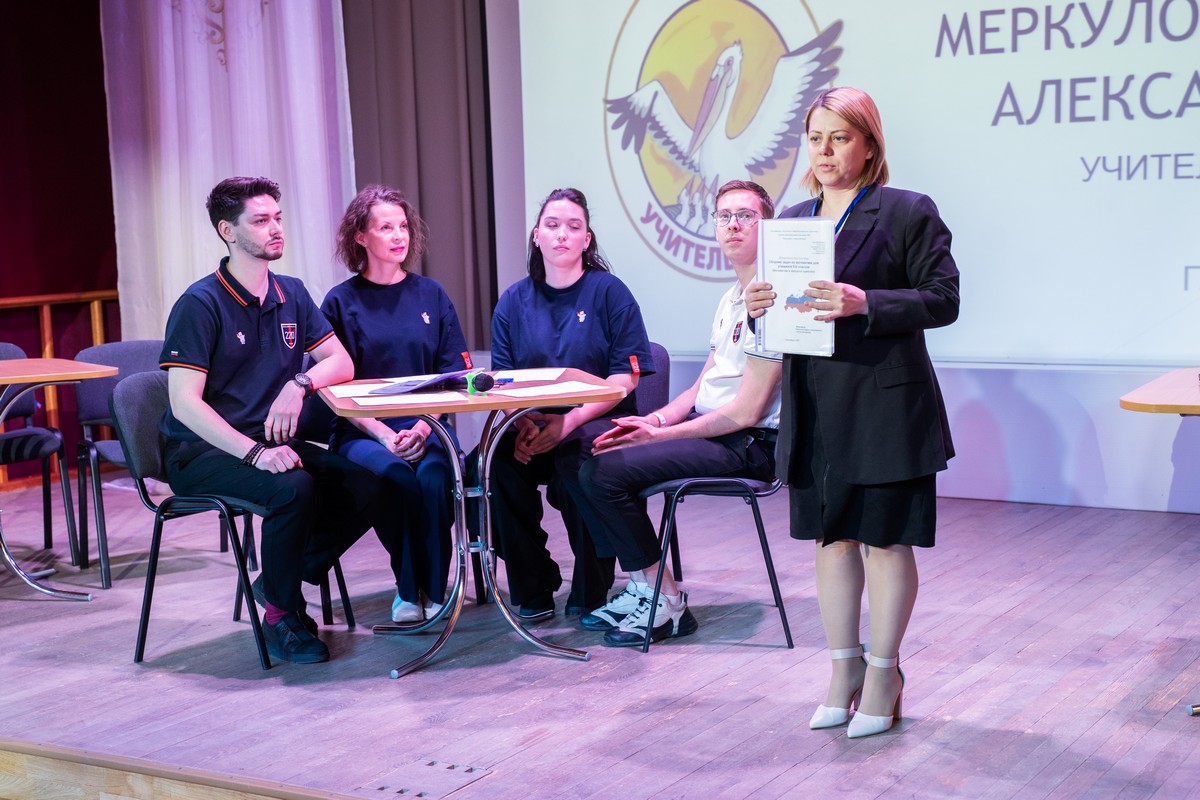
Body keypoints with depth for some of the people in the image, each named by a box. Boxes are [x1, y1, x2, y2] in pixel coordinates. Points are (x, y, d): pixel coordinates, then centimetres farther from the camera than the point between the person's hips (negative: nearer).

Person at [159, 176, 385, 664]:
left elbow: (341, 362, 3)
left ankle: (281, 579, 2)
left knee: (366, 487, -17)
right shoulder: (201, 304, -12)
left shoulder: (292, 295, 9)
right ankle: (283, 614, -11)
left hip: (269, 443, 6)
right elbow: (185, 403, -19)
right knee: (294, 487, -34)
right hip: (200, 453, -6)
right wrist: (254, 452, -30)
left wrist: (300, 383, -20)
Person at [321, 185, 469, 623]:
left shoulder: (431, 295, 12)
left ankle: (432, 591, -14)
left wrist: (423, 427, -10)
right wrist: (385, 436, -15)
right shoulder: (341, 302, 5)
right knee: (401, 479, -31)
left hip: (427, 427, 2)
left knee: (434, 476, -30)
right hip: (362, 433, -2)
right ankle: (409, 588, -11)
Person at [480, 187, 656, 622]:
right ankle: (533, 589, -11)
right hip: (532, 423, 3)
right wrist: (523, 422, -16)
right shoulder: (514, 301, 11)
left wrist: (569, 421, -20)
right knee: (499, 460, -27)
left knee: (576, 462, -34)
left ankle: (590, 593, -13)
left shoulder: (609, 292, 0)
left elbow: (624, 378, -7)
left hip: (599, 422, -3)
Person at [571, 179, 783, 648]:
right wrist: (654, 421, 0)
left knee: (606, 471, -22)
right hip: (711, 430, 10)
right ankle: (640, 586, 6)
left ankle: (666, 603, -9)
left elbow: (746, 411, -20)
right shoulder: (731, 299, 17)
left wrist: (660, 435, -15)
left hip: (748, 446, -10)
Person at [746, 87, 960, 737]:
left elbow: (942, 300, -10)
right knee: (831, 537, 12)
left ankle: (883, 672, 17)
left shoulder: (909, 213, -4)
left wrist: (865, 304, -23)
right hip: (814, 407, 6)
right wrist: (760, 305, -7)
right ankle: (844, 669, 25)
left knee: (885, 539, 2)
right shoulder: (792, 219, 13)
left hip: (884, 404, -5)